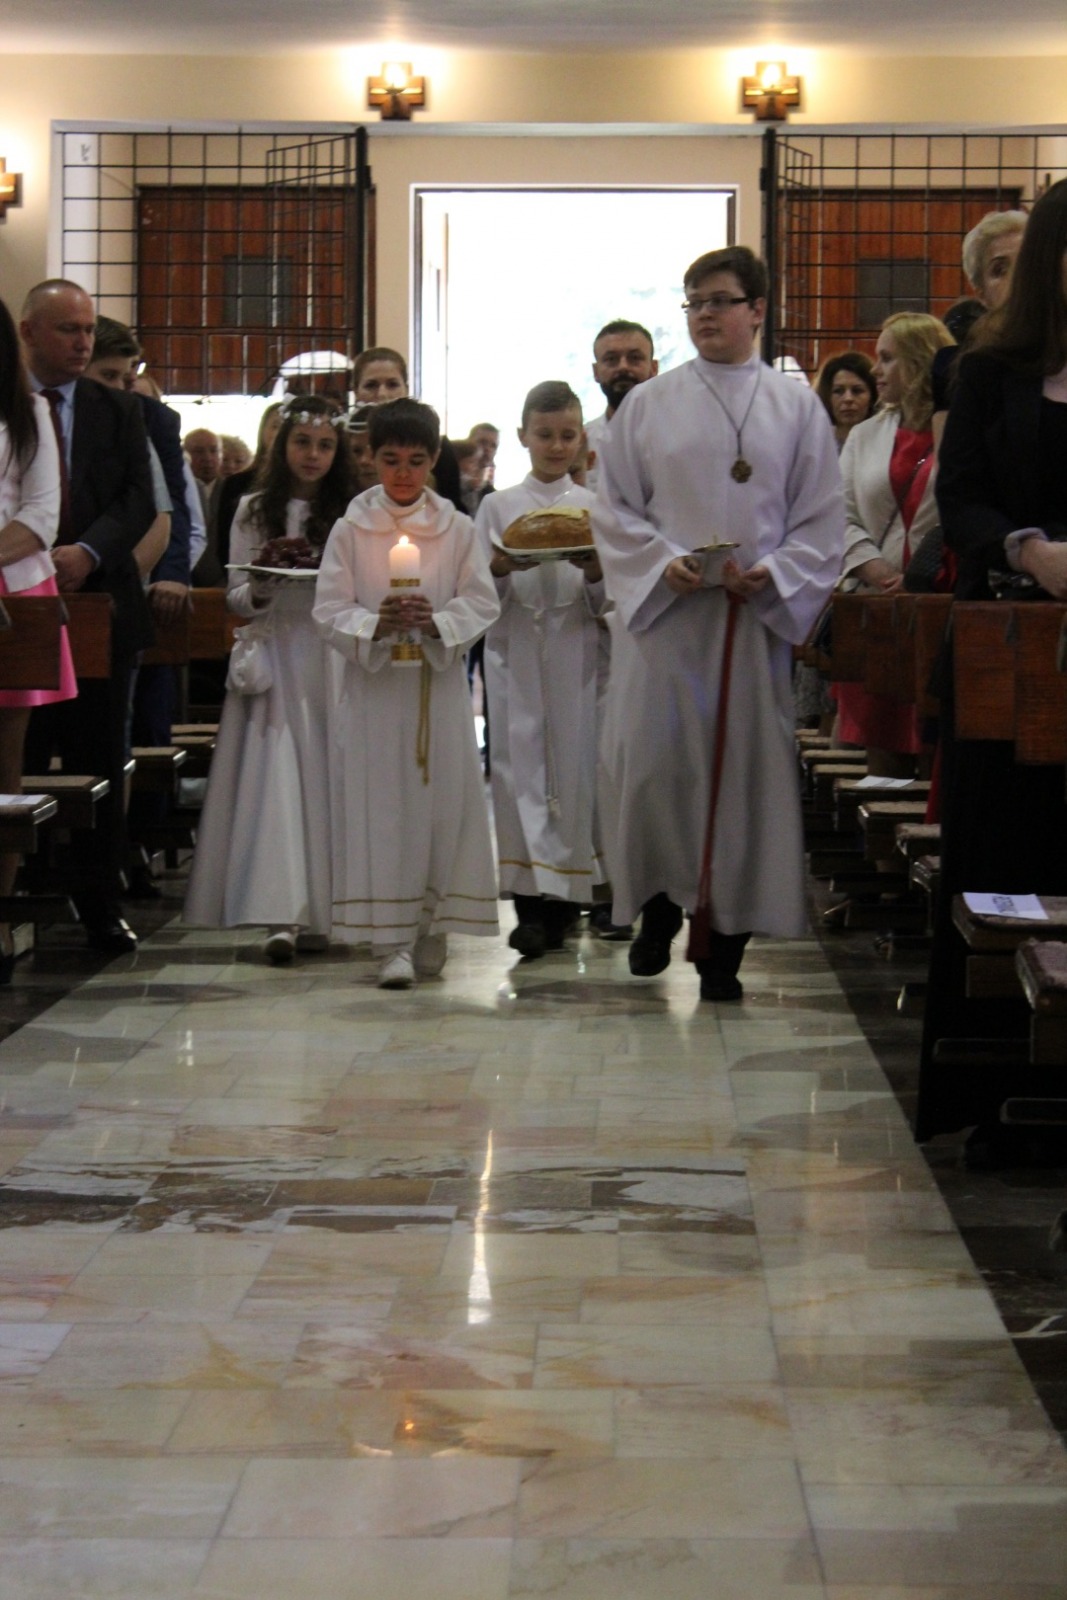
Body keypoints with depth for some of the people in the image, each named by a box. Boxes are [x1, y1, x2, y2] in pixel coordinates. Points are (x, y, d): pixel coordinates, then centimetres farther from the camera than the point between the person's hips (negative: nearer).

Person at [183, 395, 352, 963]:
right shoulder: (254, 512, 8)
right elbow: (236, 600, 8)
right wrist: (261, 589, -13)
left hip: (331, 661, 0)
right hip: (272, 660, 0)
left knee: (324, 779, 1)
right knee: (275, 777, -10)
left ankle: (319, 910, 10)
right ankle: (282, 914, -16)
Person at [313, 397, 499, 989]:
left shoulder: (457, 528, 5)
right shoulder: (351, 529, 3)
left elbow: (481, 603, 1)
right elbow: (330, 609, -1)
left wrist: (437, 623, -17)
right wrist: (375, 624, -19)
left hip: (439, 686, 1)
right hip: (371, 686, -1)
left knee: (442, 802, 2)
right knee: (379, 806, -4)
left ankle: (431, 926, 17)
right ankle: (392, 941, -2)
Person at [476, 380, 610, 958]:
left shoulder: (595, 508, 7)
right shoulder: (497, 506, 8)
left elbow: (608, 605, 4)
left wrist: (596, 577, -17)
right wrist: (500, 570, -16)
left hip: (576, 652, 0)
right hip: (515, 651, 0)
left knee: (573, 764, -2)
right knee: (519, 765, -6)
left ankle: (563, 894, 7)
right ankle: (531, 903, -6)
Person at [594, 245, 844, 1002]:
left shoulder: (796, 407, 7)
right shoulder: (648, 405, 8)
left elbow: (823, 520, 5)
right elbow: (614, 508, 7)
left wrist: (773, 573, -12)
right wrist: (663, 562, -10)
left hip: (755, 618, 0)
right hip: (661, 613, 0)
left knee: (743, 767, -1)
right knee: (650, 763, -5)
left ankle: (723, 945, 6)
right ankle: (659, 907, 18)